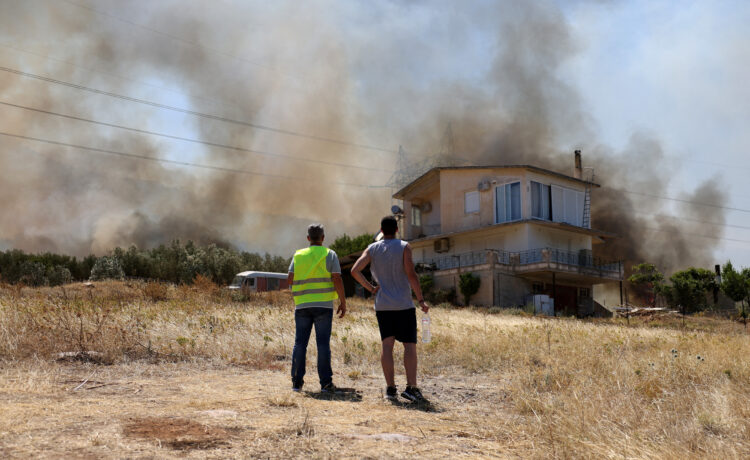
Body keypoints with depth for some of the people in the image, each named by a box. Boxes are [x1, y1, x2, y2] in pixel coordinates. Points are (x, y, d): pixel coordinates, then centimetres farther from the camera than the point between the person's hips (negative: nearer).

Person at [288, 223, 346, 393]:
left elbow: (290, 280, 3)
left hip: (302, 305, 2)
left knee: (300, 343, 7)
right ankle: (326, 383, -1)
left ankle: (297, 381, 8)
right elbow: (337, 279, -7)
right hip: (323, 305, -2)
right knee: (323, 344, -1)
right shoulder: (329, 255, 1)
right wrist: (343, 302, -1)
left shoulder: (298, 255, 8)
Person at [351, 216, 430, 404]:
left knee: (387, 345, 5)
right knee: (410, 345, -2)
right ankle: (411, 387, -12)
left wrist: (370, 288, 6)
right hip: (404, 305, -3)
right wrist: (421, 300, -9)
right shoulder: (404, 247, -3)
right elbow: (411, 274, -12)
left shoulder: (372, 249, 6)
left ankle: (390, 388, 3)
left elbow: (355, 271, -3)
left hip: (382, 305, 3)